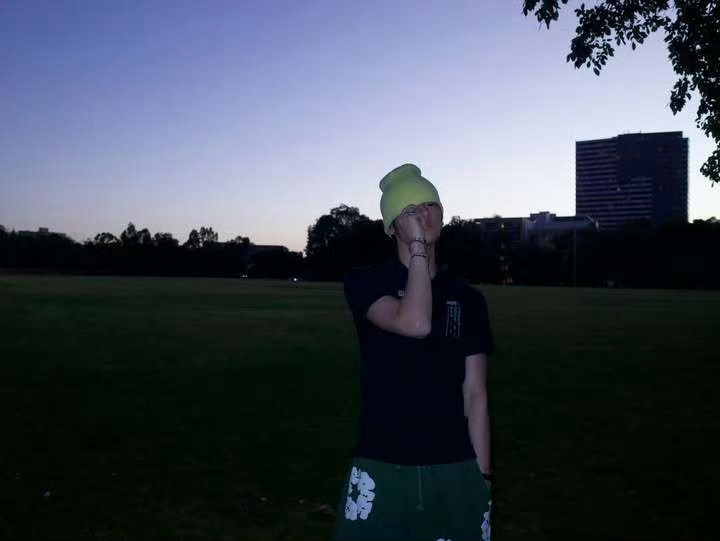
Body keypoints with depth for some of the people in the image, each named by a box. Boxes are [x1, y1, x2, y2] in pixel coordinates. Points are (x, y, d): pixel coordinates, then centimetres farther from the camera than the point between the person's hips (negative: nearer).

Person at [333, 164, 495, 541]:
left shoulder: (468, 300, 7)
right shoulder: (364, 283, -3)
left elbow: (475, 394, 7)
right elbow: (415, 324, -22)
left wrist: (482, 475, 5)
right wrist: (418, 247, -12)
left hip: (455, 471, 3)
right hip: (381, 471, -2)